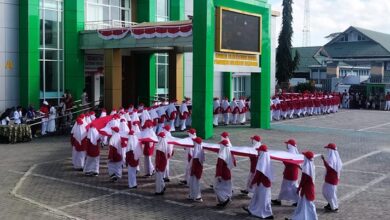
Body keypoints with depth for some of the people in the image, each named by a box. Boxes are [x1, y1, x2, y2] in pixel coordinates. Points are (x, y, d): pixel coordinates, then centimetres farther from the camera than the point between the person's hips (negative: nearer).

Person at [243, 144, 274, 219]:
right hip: (266, 181, 9)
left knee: (263, 198, 0)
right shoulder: (266, 159, 5)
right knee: (257, 196, 20)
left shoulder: (262, 160, -23)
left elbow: (258, 173, -22)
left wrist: (252, 182, -15)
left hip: (262, 183, -9)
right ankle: (251, 209, 33)